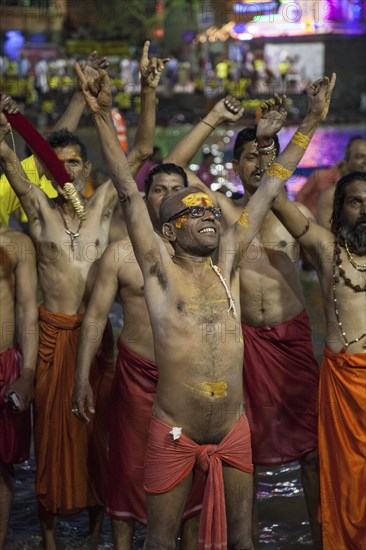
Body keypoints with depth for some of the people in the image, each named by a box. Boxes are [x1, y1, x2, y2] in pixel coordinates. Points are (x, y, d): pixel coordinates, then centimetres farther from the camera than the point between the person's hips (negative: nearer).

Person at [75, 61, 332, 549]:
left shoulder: (227, 264, 6)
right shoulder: (160, 270, -4)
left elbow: (268, 190, 7)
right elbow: (129, 193, -13)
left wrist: (313, 120, 11)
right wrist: (103, 116, -21)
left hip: (234, 432, 4)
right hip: (174, 434, -3)